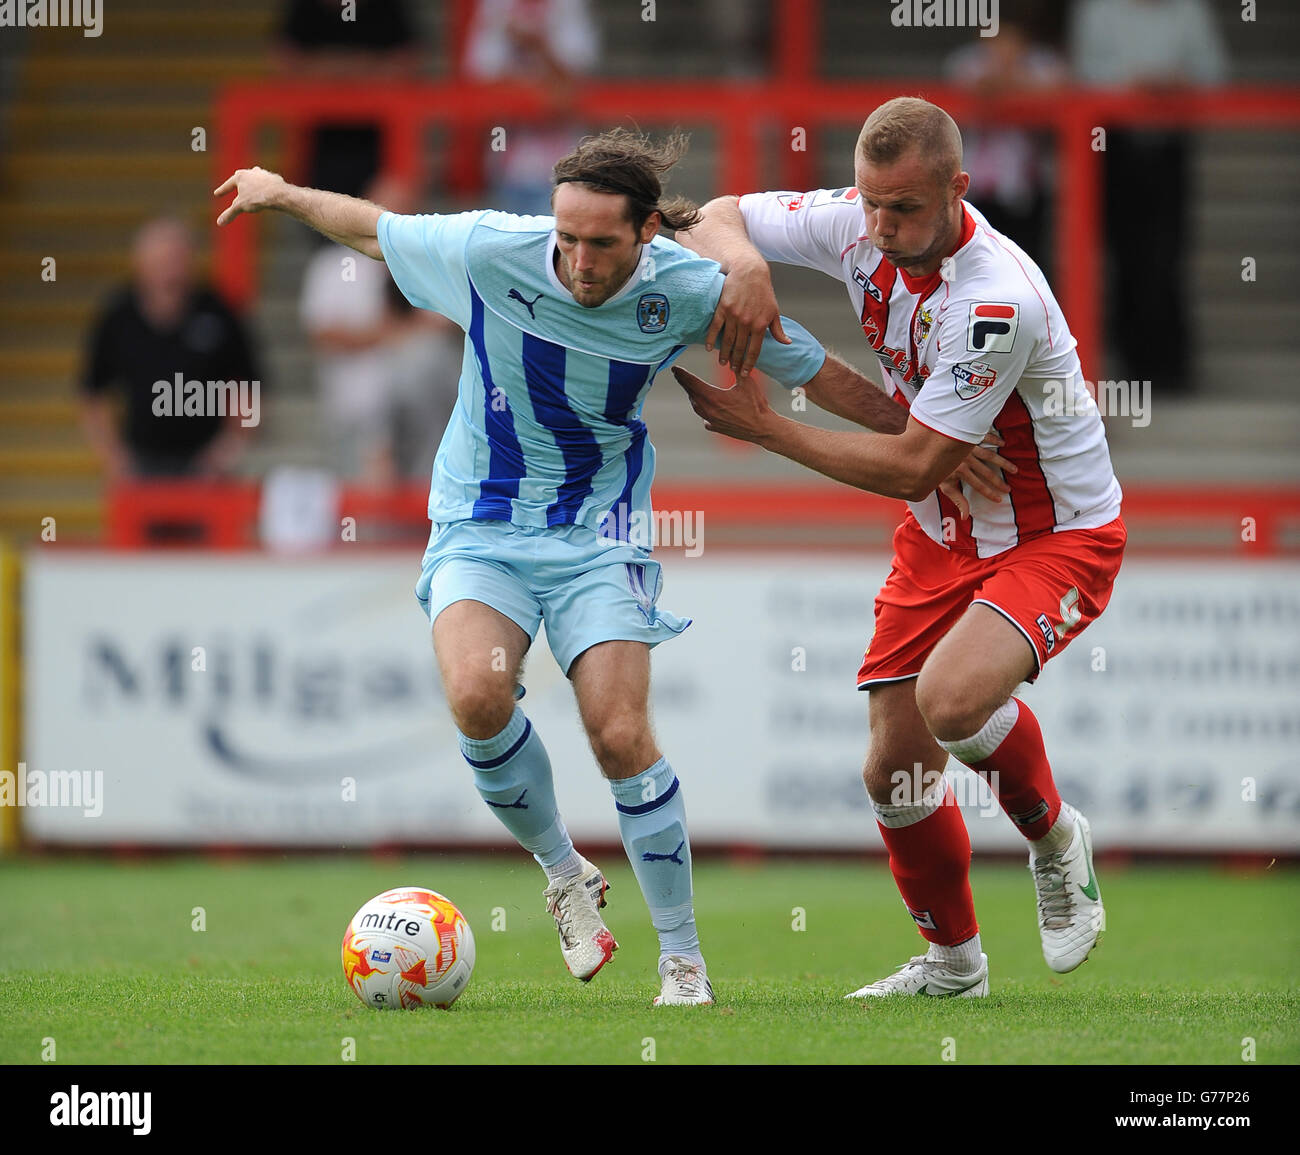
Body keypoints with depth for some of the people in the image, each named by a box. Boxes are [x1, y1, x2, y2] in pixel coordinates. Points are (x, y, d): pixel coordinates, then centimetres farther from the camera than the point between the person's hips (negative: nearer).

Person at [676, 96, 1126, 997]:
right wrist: (741, 259, -23)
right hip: (944, 534, 7)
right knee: (895, 775, 2)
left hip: (1058, 535, -7)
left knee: (951, 697, -33)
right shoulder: (858, 226, -11)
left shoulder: (998, 299, -32)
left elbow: (915, 464, -27)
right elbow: (714, 218, 2)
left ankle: (1056, 840, -2)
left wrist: (765, 429, -22)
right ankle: (953, 965, 27)